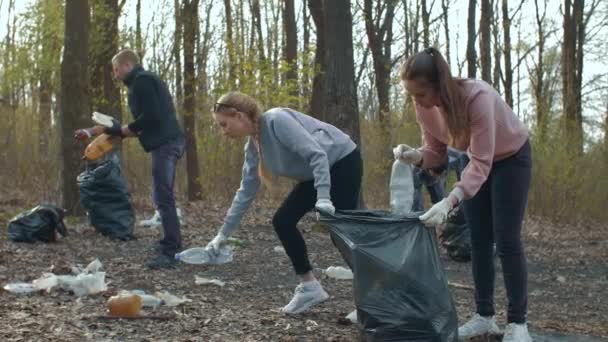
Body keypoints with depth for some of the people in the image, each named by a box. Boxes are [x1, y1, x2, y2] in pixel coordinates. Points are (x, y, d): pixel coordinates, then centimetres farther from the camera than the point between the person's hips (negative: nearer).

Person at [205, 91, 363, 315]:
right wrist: (223, 234, 9)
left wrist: (323, 198, -37)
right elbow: (246, 191, 8)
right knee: (282, 221, 1)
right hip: (316, 173, 9)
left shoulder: (276, 120, -25)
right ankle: (309, 286, 7)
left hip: (343, 161, -9)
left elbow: (316, 153, -30)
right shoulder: (253, 146, 1)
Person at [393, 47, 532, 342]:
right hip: (478, 160, 6)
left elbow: (482, 162, -41)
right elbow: (435, 151, -11)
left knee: (507, 241, -8)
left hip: (511, 159, -6)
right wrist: (415, 156, -35)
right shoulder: (425, 107, -20)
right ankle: (484, 316, 11)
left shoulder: (478, 97, -40)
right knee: (479, 241, 4)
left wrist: (450, 202, -53)